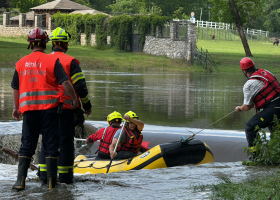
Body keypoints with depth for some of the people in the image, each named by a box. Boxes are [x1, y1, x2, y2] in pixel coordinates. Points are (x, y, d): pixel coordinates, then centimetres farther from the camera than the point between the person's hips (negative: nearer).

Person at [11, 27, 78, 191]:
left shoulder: (21, 63, 6)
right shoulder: (52, 61, -5)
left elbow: (16, 88, 14)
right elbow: (65, 82, -12)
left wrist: (16, 107, 27)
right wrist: (74, 99, 1)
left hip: (29, 109, 3)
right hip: (49, 107, -3)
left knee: (27, 145, 8)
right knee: (51, 143, 5)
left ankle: (21, 180, -1)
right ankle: (51, 180, 6)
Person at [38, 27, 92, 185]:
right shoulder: (70, 62, -8)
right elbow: (80, 87, -10)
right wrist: (87, 106, 2)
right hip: (66, 108, -5)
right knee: (66, 140, 2)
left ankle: (44, 175, 8)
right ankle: (65, 176, 2)